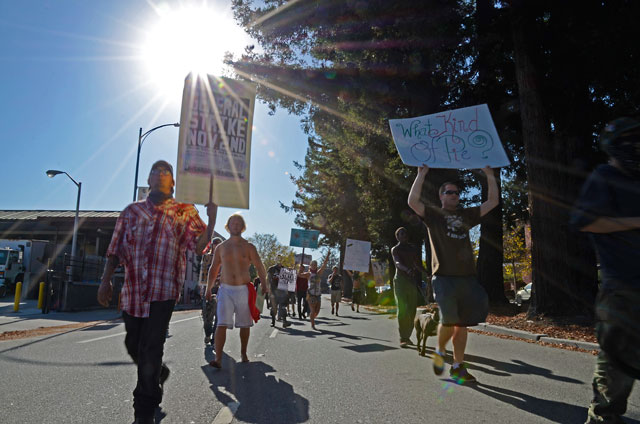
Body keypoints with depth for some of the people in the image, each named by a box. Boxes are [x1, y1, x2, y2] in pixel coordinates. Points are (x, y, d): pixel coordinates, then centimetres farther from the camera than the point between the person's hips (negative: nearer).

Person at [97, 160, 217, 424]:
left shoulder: (184, 212, 4)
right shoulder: (132, 211, 13)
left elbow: (199, 246, -5)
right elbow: (115, 249, 13)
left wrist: (212, 217, -16)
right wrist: (106, 281, 6)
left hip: (163, 291, -4)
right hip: (132, 290, 4)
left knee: (150, 350, -4)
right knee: (133, 344, 15)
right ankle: (158, 374, 46)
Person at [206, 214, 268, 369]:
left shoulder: (248, 247, 3)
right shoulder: (221, 247, 9)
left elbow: (259, 267, 1)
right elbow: (213, 269, 16)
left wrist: (264, 283, -11)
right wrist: (208, 289, 13)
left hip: (243, 290, 0)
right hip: (225, 289, 0)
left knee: (245, 324, 9)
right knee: (222, 324, -12)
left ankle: (243, 353, 27)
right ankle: (218, 359, -12)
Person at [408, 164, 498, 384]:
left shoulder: (466, 215, 20)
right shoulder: (433, 215, 7)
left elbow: (493, 202, 21)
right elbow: (413, 201, -10)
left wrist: (490, 176, 15)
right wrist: (421, 174, -9)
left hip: (467, 277, 5)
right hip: (444, 276, -4)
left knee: (462, 323, 7)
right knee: (449, 320, -13)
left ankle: (458, 367, 17)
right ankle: (439, 350, 16)